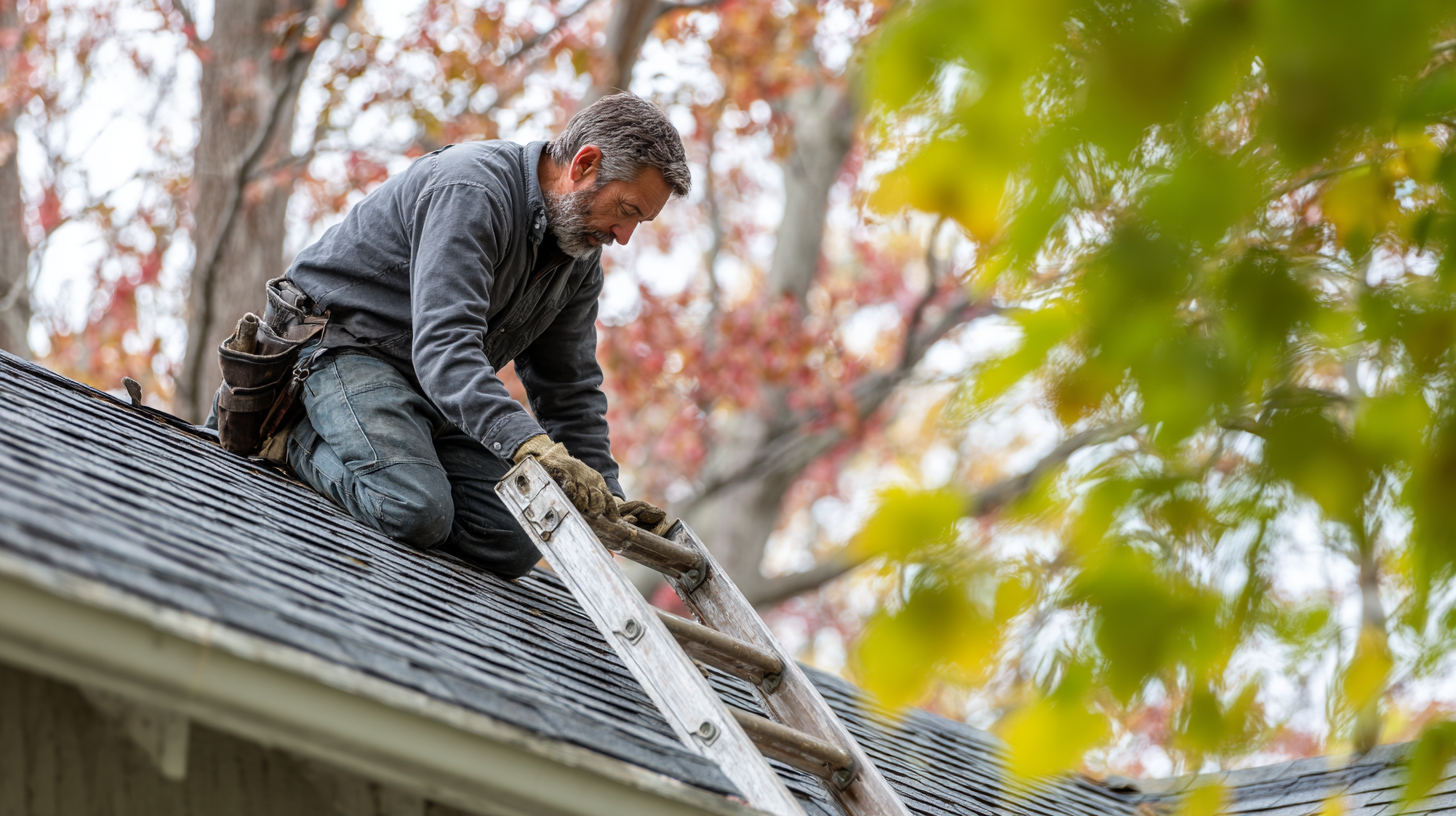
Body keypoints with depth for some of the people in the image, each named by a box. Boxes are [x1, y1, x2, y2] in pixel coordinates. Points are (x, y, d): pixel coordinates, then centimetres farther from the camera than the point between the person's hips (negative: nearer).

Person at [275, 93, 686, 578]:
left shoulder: (580, 255, 2)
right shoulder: (472, 191, -27)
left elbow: (569, 387, 10)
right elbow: (443, 346, -39)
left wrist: (604, 500, -3)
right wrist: (528, 445, -51)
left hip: (445, 393, 8)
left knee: (515, 546, -10)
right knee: (416, 511, -31)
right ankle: (301, 437, -4)